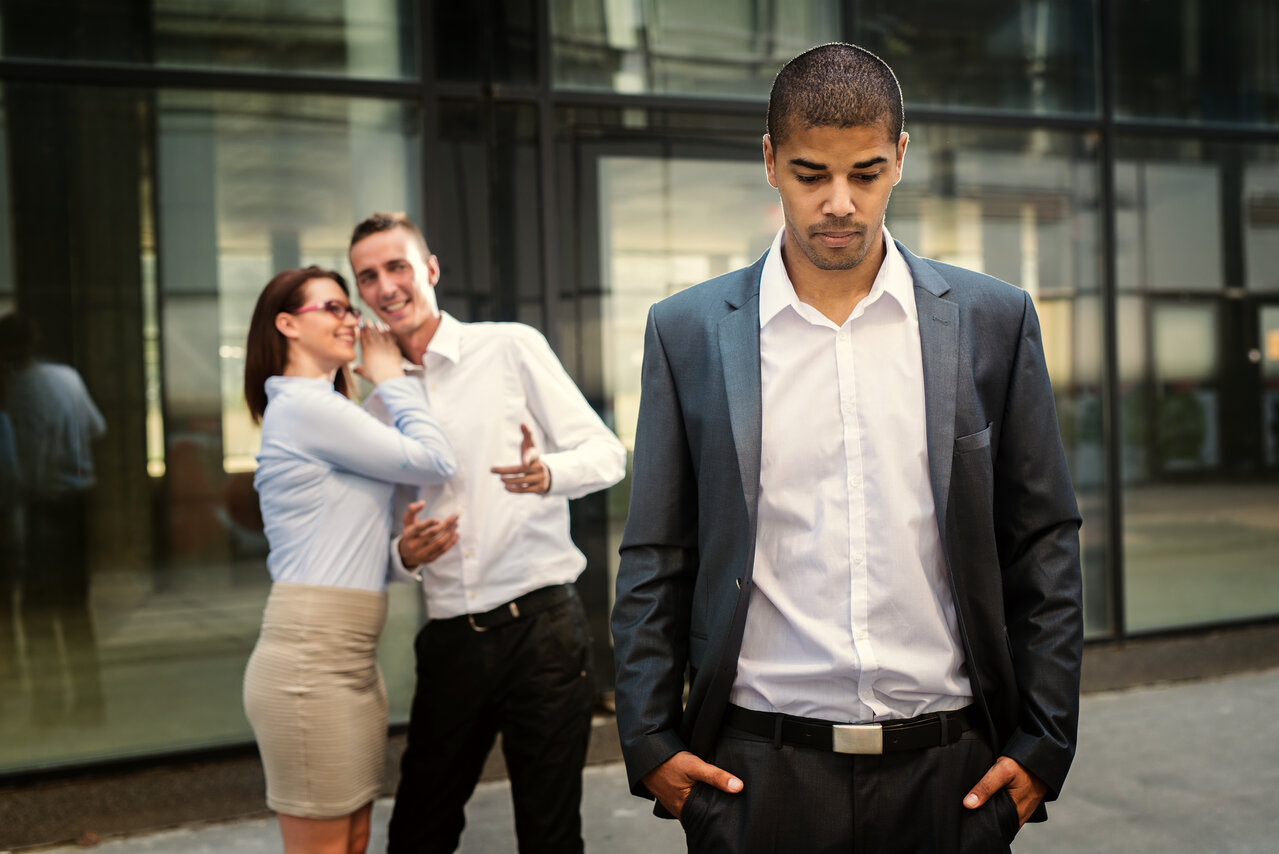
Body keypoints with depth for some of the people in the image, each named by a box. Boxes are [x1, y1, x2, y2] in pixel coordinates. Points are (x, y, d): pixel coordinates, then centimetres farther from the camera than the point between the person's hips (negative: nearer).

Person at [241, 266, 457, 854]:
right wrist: (390, 377, 0)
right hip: (312, 661, -10)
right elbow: (436, 462, -11)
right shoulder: (306, 407, -12)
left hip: (349, 659, 10)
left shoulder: (320, 407, 19)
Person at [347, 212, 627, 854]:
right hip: (450, 638, 4)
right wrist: (404, 552, -5)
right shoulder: (378, 400, 13)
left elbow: (606, 453, -4)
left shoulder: (512, 348, 0)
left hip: (539, 626, -4)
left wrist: (547, 474, -25)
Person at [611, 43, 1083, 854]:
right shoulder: (689, 330, 0)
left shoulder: (993, 320, 1)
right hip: (757, 771, 0)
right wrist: (649, 742, 0)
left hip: (950, 770, 1)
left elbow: (1044, 543, 4)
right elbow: (655, 561, 4)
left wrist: (1043, 742, 2)